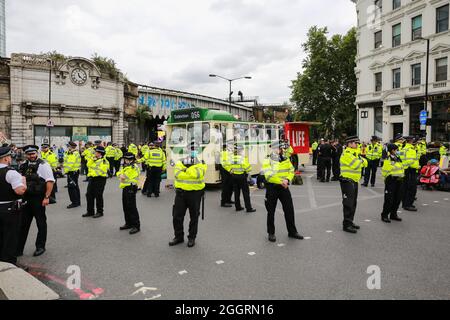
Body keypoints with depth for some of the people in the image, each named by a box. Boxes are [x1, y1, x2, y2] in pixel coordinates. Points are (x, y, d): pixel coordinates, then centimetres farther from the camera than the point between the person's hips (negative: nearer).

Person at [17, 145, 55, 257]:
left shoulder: (43, 165, -9)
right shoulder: (24, 166, 10)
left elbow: (50, 181, -14)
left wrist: (46, 197, -18)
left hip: (38, 199, -6)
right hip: (25, 198, 6)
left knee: (41, 224, 7)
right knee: (23, 224, 11)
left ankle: (40, 247, 21)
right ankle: (18, 249, 21)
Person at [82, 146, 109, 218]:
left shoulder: (104, 161, -9)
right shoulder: (93, 159, 17)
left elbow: (102, 170, -17)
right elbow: (88, 165, 6)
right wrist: (92, 159, -6)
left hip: (100, 179, -8)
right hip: (92, 179, 8)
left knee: (98, 196, -2)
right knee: (89, 195, 10)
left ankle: (100, 212, 10)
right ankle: (90, 211, 21)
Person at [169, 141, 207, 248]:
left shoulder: (201, 164, 0)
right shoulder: (180, 162, 5)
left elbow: (198, 174, -21)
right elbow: (178, 174, -13)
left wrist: (187, 167, -14)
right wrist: (192, 174, -17)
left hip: (195, 193, -2)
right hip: (181, 192, 2)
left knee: (194, 217, 8)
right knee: (177, 216, 7)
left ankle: (192, 238, 24)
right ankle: (178, 237, 25)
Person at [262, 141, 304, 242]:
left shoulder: (286, 159, 7)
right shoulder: (268, 161, -10)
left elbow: (291, 171, 7)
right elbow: (269, 176, -21)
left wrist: (287, 179, -11)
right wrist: (281, 181, -22)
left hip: (284, 187, 5)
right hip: (272, 188, -4)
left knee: (289, 210, 8)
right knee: (271, 211, 7)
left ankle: (292, 231, 23)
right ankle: (271, 233, 22)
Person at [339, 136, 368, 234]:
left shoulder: (355, 153, 16)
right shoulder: (347, 153, -15)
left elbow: (365, 163, 12)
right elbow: (355, 165, -24)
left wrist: (361, 160, -7)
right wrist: (361, 160, -5)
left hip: (354, 181, 10)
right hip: (347, 181, -10)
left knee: (353, 203, 15)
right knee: (348, 204, -7)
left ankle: (350, 221, 26)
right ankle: (346, 225, -1)